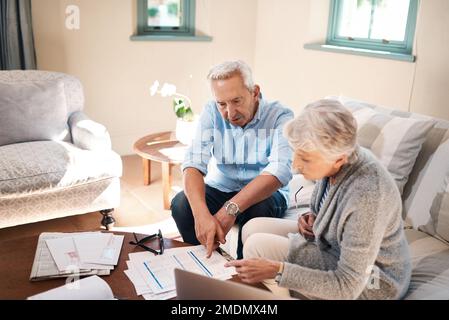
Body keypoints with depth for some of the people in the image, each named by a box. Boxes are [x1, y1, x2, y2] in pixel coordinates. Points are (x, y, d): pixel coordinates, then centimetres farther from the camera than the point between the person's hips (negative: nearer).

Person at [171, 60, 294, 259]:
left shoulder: (280, 117, -17)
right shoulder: (211, 113, -8)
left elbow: (279, 170, -31)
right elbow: (194, 163, -21)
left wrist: (231, 208, -42)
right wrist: (202, 214, -40)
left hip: (264, 192, -2)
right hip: (219, 188, 2)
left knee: (257, 210, -34)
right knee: (181, 204, -24)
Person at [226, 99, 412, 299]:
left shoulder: (366, 196, -36)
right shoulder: (332, 160, -12)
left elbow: (347, 287, -29)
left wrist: (277, 270, -32)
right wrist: (311, 218, -9)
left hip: (367, 285, -8)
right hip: (340, 247, 8)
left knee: (258, 246, -16)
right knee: (254, 228, 4)